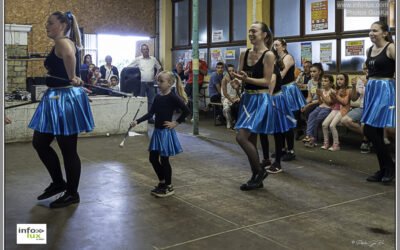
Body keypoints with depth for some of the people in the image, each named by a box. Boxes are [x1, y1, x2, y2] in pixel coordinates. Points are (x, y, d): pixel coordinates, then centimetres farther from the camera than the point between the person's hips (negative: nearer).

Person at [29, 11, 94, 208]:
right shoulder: (64, 43, 17)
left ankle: (72, 194, 16)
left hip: (65, 99, -11)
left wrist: (72, 78, -31)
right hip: (55, 97, 11)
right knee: (39, 142, 15)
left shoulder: (63, 42, -15)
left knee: (68, 149, 1)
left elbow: (69, 55, -40)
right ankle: (58, 183, 29)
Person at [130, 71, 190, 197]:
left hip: (166, 132, -7)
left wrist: (175, 123, -14)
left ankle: (169, 187, 18)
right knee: (153, 158, 12)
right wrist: (137, 121, 2)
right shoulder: (157, 97, 8)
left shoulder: (173, 97, -14)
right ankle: (162, 182, 31)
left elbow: (186, 111, -18)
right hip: (157, 131, 7)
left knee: (164, 160, 1)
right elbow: (151, 113, 10)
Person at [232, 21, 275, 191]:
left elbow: (266, 81, -12)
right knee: (251, 140, 10)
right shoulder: (244, 54, 11)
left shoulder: (268, 55, -9)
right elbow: (240, 75, 10)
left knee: (242, 137, -14)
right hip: (247, 98, 7)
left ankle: (259, 172, 5)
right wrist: (238, 77, -13)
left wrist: (247, 79, -23)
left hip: (260, 100, -7)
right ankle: (257, 179, 22)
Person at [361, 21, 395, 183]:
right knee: (377, 133, 8)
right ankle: (384, 170, 18)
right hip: (371, 90, 8)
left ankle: (389, 166, 2)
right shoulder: (369, 50, 14)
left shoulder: (390, 48, -9)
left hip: (385, 90, -8)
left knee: (369, 130, -13)